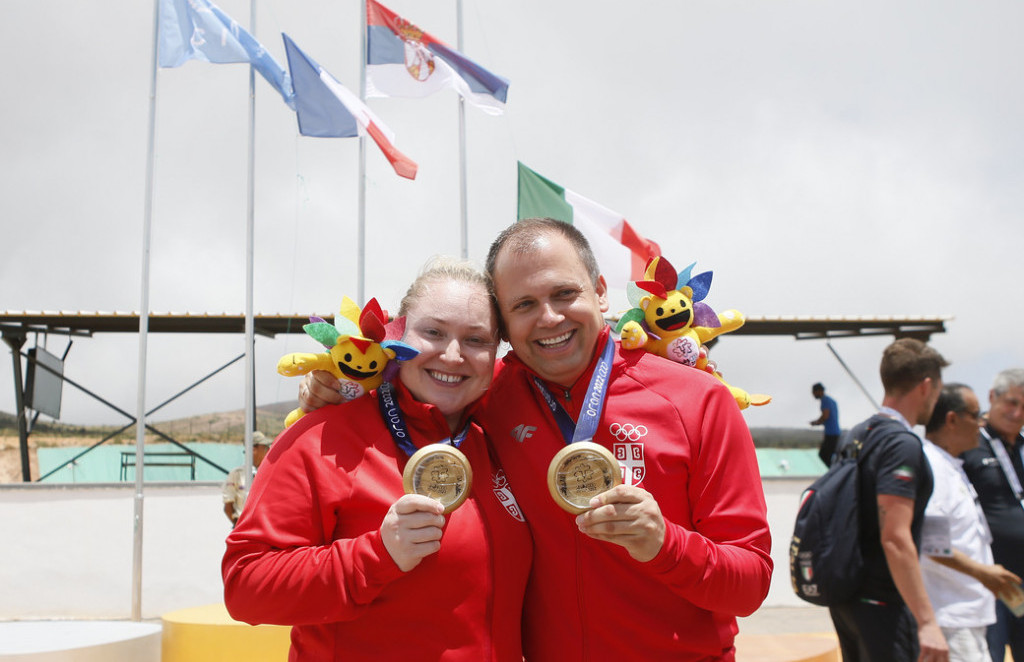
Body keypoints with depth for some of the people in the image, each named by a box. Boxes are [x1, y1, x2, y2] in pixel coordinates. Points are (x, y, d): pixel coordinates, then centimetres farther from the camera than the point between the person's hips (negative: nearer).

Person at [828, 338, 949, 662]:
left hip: (845, 597, 9)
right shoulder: (902, 444, -17)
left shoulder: (854, 436, 10)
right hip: (883, 603, -9)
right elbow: (895, 538, -24)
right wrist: (927, 622, -23)